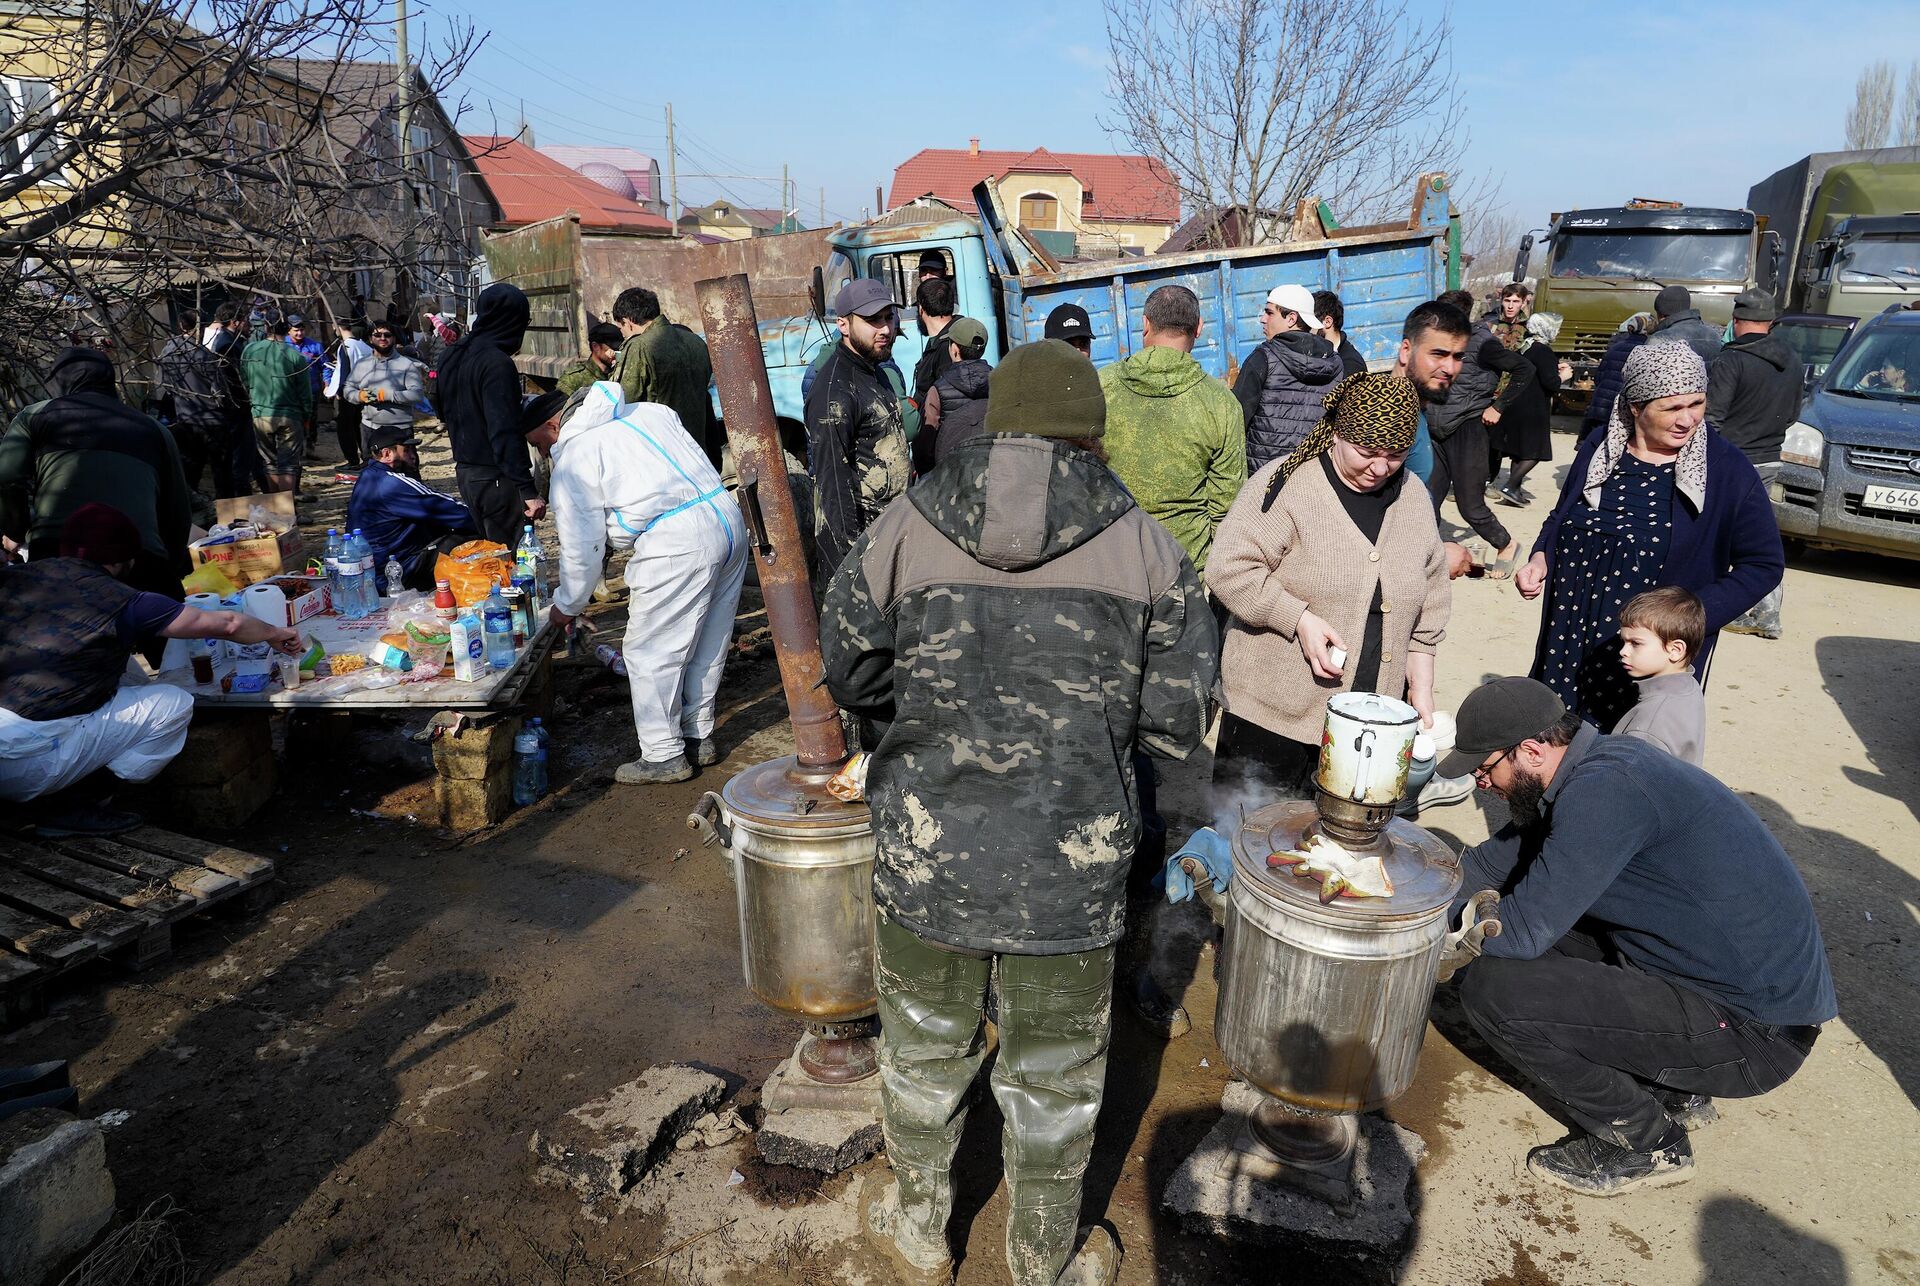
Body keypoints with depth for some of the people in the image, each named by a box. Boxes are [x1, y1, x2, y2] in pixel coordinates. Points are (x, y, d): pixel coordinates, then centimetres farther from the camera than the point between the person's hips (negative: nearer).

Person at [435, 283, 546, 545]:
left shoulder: (453, 358, 10)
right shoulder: (497, 364, -18)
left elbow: (442, 410, 24)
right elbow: (505, 432, -24)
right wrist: (528, 489, -25)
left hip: (464, 472, 9)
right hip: (495, 478, -9)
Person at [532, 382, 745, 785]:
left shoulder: (573, 459, 2)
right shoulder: (647, 410, 22)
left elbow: (582, 547, 2)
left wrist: (566, 605, 17)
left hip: (675, 544, -8)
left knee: (649, 652, 5)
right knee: (706, 644, 18)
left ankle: (664, 756, 13)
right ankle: (698, 736, 30)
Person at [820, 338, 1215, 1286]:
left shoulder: (903, 530, -6)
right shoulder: (1143, 545, -7)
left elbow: (851, 676, 4)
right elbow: (1177, 719, -3)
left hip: (927, 855, 1)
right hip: (1073, 869, 0)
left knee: (924, 1052, 24)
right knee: (1054, 1076, 21)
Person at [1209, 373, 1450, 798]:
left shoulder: (1414, 501, 9)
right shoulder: (1284, 484, -10)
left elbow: (1431, 601, 17)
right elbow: (1228, 570, -14)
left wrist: (1420, 687, 11)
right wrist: (1300, 620, -21)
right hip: (1271, 715, -5)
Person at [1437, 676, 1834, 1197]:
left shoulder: (1603, 789, -25)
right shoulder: (1599, 761, 4)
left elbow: (1521, 930, -24)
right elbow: (1494, 860, 13)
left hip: (1755, 1034, -10)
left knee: (1492, 987, -19)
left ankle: (1644, 1140, 3)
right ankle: (1671, 1088, 19)